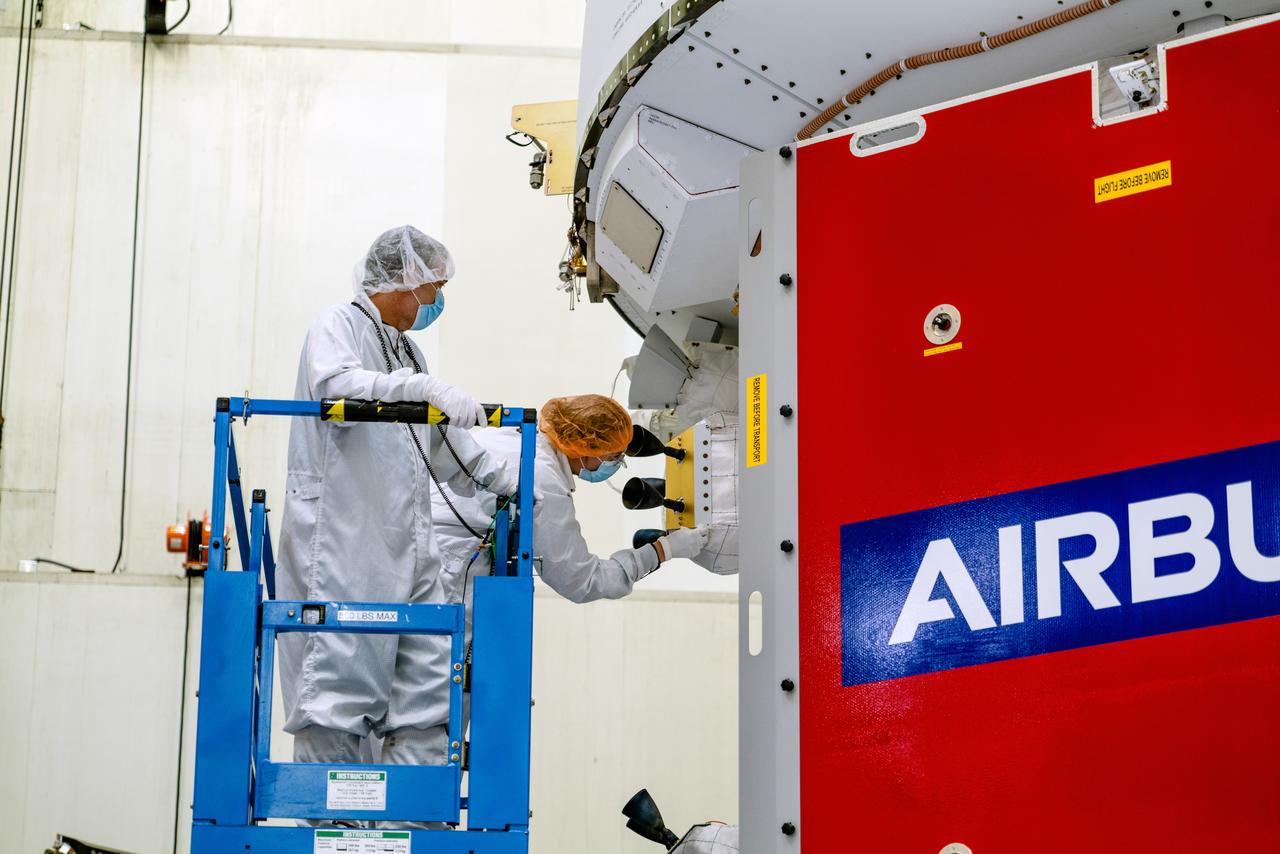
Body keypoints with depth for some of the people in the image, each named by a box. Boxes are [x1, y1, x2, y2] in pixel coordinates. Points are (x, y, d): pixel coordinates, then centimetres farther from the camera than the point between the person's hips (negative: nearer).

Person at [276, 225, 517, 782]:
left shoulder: (408, 351, 27)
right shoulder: (339, 325, 2)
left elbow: (448, 449, 29)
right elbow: (336, 386, -20)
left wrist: (517, 480, 17)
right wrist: (424, 388, -32)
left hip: (407, 554, 8)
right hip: (341, 545, -8)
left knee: (425, 705, 1)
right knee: (335, 704, -9)